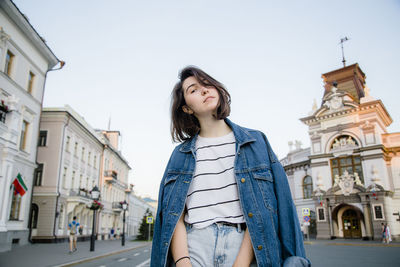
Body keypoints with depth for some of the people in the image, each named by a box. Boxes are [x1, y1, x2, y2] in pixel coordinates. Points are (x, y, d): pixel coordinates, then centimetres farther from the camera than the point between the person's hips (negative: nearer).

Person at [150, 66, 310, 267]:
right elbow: (175, 213, 3)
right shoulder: (181, 153, 11)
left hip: (244, 244, 0)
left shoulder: (255, 141, 7)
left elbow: (262, 208, -1)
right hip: (195, 244, 1)